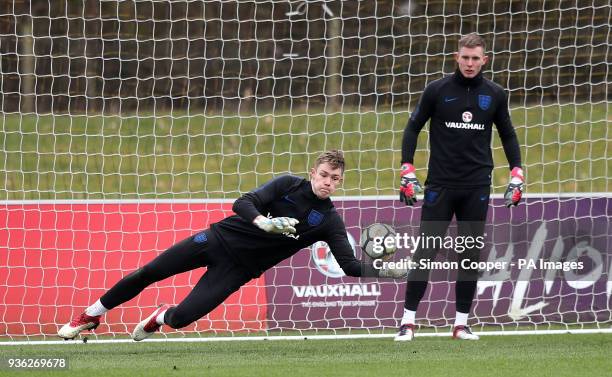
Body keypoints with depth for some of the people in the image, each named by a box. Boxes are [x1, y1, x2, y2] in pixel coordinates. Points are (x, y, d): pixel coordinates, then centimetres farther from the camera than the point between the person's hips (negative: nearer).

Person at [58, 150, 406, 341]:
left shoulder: (330, 221, -6)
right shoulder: (289, 185, -7)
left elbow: (350, 265, -11)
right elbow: (243, 203, -12)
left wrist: (386, 272, -27)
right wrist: (264, 222, -33)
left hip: (238, 268, 0)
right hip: (220, 239, 0)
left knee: (182, 318, -14)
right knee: (146, 274, -2)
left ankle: (161, 318, 24)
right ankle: (92, 315, 20)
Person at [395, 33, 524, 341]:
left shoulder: (494, 95, 6)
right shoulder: (437, 90, -1)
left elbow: (508, 134, 16)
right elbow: (413, 128, 5)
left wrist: (516, 174, 7)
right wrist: (407, 171, -3)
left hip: (477, 188, 2)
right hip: (440, 185, -2)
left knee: (471, 255, 4)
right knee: (425, 252, -5)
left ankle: (461, 323, 11)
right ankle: (408, 321, -2)